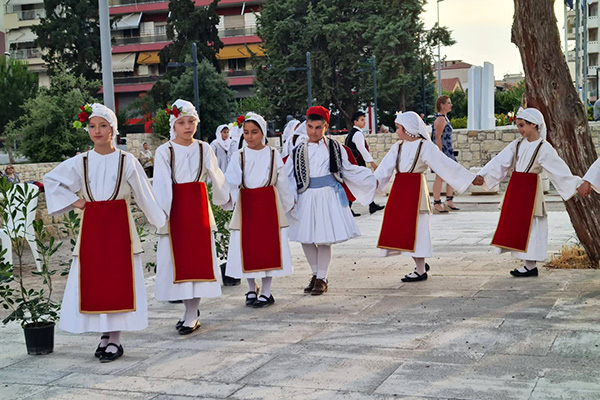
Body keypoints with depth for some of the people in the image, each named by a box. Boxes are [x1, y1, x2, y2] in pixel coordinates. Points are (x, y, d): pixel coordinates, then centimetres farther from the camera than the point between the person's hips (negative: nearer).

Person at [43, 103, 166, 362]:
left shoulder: (127, 161, -1)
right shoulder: (79, 163, 5)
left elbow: (144, 195, 4)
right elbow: (50, 180, 14)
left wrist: (161, 221, 9)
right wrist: (73, 201, 5)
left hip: (119, 226, -2)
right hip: (91, 227, 3)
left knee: (119, 281, -3)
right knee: (92, 281, 2)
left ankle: (115, 339, 4)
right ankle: (105, 335, 13)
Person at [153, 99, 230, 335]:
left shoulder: (204, 148, 7)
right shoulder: (164, 151, -2)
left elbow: (216, 176, 20)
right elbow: (160, 185, -8)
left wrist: (224, 196, 31)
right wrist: (161, 213, -18)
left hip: (199, 208, 2)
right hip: (175, 209, -2)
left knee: (198, 258, 0)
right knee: (176, 259, 0)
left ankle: (191, 315, 6)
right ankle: (191, 313, 13)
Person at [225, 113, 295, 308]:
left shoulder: (273, 154, 4)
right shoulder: (238, 156, 3)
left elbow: (282, 182, 12)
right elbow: (231, 181, -8)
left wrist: (288, 202, 17)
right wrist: (228, 196, -25)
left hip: (269, 204, 0)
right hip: (246, 205, 0)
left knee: (269, 246, -1)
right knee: (247, 247, 3)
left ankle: (266, 292, 10)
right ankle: (251, 290, 21)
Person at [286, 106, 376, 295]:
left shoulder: (334, 147, 4)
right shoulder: (298, 150, 5)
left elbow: (348, 170, 13)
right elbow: (289, 177, 5)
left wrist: (373, 179, 14)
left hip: (328, 197, -2)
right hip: (306, 199, 2)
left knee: (324, 239, -3)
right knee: (305, 239, 4)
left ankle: (322, 278, 13)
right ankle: (316, 274, 25)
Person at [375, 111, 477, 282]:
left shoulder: (425, 147, -6)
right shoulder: (398, 147, 10)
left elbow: (445, 164, -8)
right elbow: (386, 167, -2)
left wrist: (470, 178, -12)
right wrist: (376, 179, -21)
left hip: (415, 190, -6)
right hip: (399, 190, 6)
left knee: (415, 229, -4)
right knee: (399, 228, 8)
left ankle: (421, 271, 6)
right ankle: (420, 264, 23)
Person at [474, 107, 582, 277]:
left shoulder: (544, 148, -8)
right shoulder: (517, 144, 9)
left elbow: (559, 169, -10)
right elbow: (500, 162, 3)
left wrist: (575, 185, -18)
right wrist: (483, 175, -6)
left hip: (531, 190, -6)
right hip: (515, 188, 6)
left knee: (529, 225, -3)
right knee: (517, 225, 7)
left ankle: (531, 266, 4)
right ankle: (527, 264, 15)